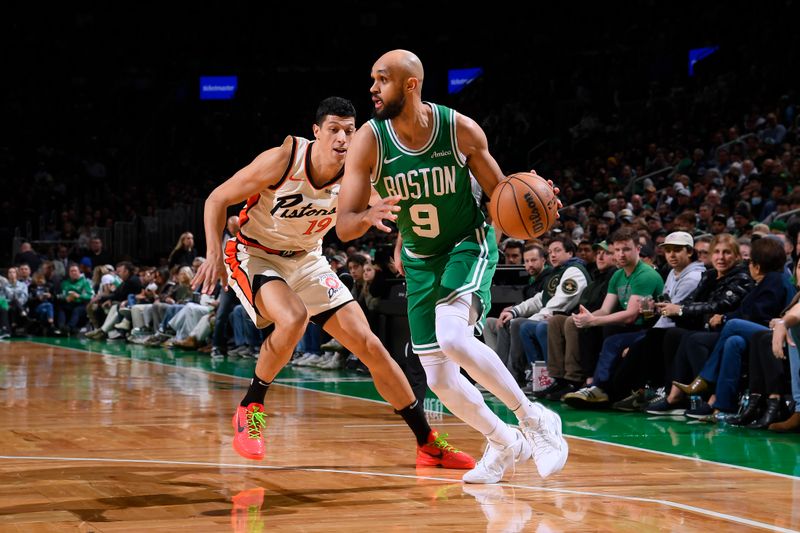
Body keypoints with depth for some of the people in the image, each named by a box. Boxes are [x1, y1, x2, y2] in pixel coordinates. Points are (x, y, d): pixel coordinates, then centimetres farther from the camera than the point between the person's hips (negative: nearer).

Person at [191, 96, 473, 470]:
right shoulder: (283, 160, -25)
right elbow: (217, 199, -15)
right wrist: (214, 254, -25)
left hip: (307, 261, 5)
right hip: (254, 255, -4)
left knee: (370, 346, -3)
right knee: (293, 319, -37)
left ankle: (429, 445, 7)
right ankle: (250, 408, -12)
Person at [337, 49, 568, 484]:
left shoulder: (461, 130, -18)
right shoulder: (369, 141, -16)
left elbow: (499, 192, -4)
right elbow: (343, 226, -19)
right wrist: (369, 216, -43)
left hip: (469, 244, -4)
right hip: (420, 260, 4)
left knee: (452, 337, -31)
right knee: (439, 379, 3)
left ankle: (534, 419, -13)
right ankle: (504, 443, 29)